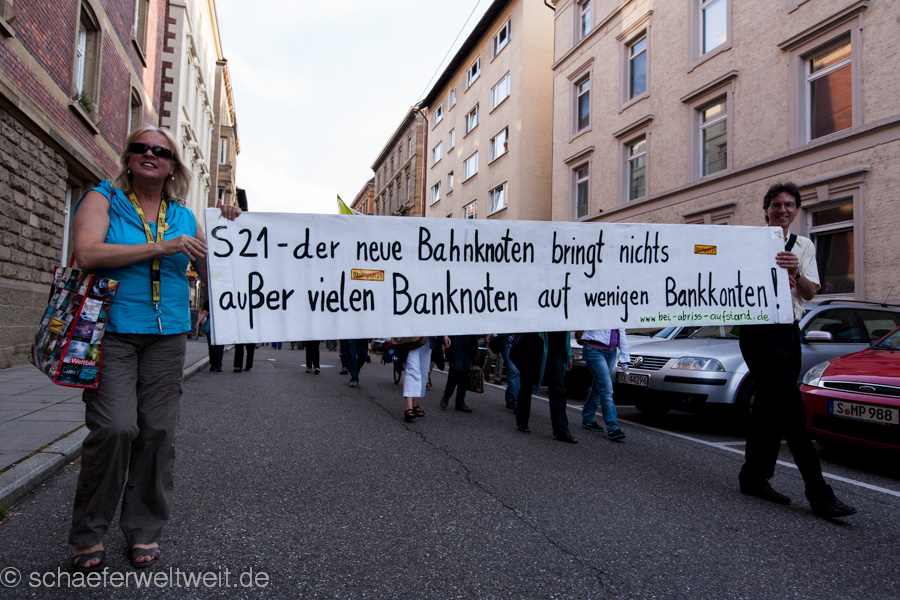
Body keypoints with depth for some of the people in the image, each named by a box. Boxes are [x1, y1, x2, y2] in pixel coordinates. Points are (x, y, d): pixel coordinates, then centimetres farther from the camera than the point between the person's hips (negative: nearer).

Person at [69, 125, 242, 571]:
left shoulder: (185, 218, 14)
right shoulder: (103, 198, 4)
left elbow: (209, 273, 14)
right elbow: (88, 253, -13)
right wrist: (161, 247, -17)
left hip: (167, 336, 4)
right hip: (111, 330, -3)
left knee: (157, 431, 3)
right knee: (114, 427, -13)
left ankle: (144, 530, 18)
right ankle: (88, 534, 8)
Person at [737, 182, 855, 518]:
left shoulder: (804, 246, 15)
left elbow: (810, 293, 3)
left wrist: (796, 272, -16)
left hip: (790, 331, 6)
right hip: (760, 329, -6)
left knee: (770, 406, 8)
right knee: (791, 407, -11)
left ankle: (754, 477, 18)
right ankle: (818, 492, -10)